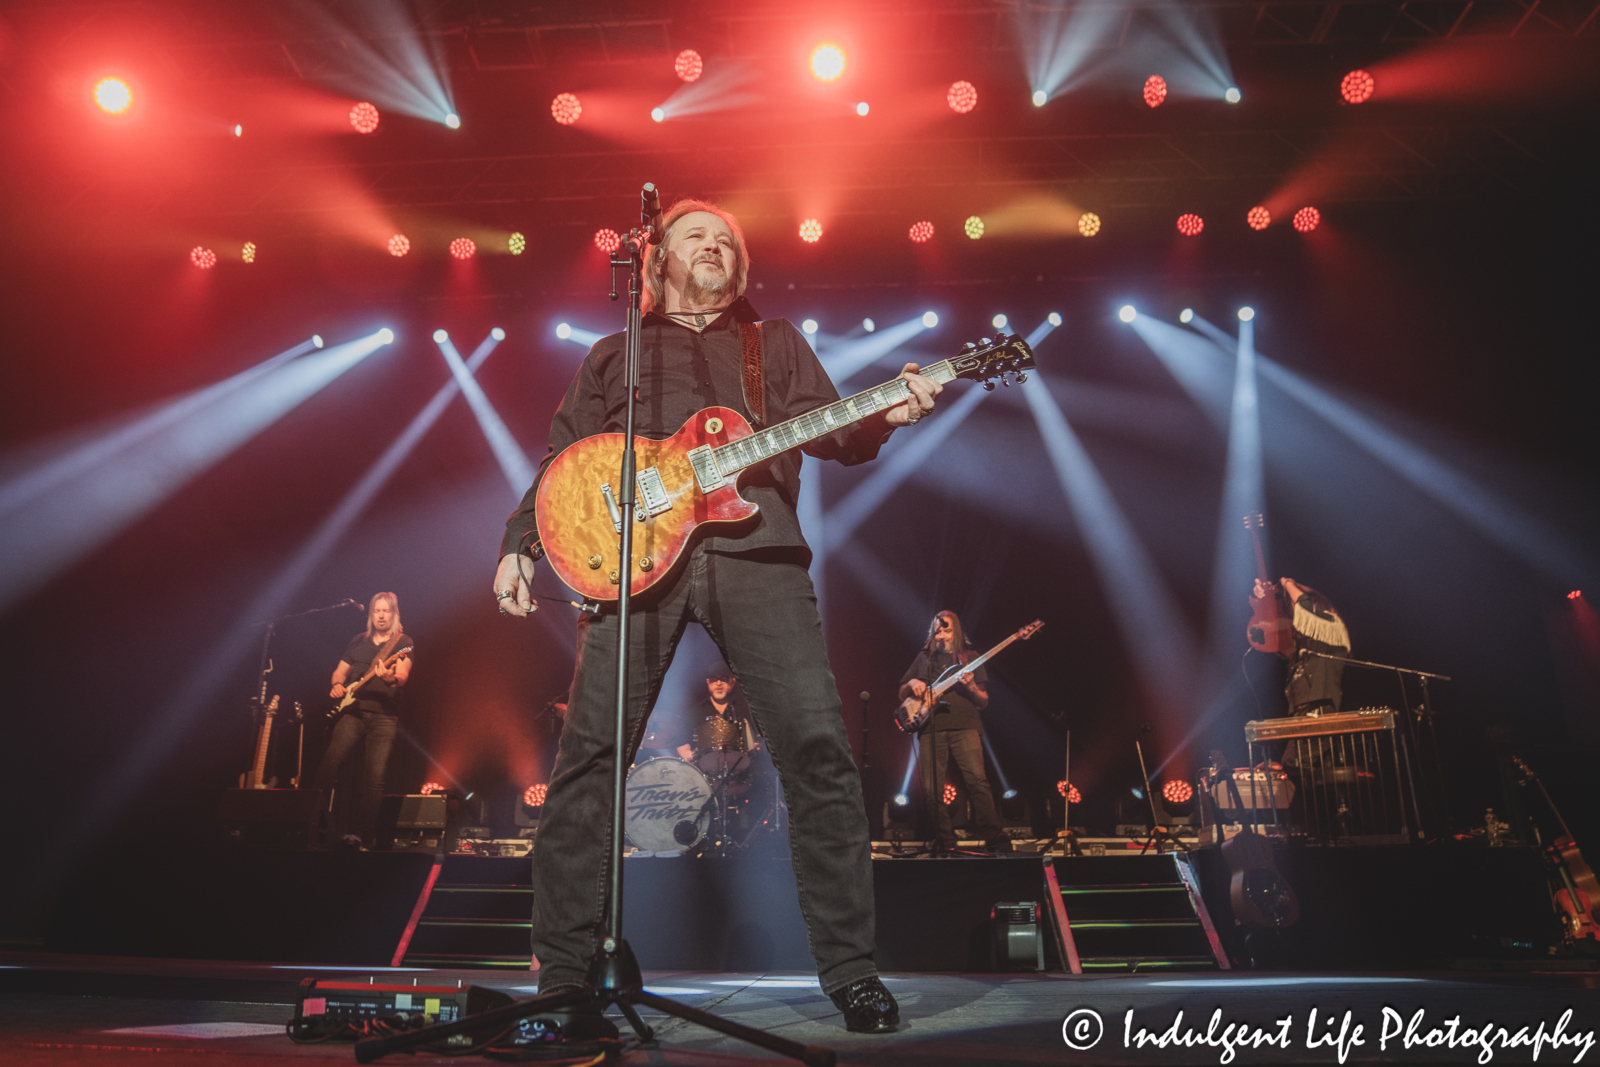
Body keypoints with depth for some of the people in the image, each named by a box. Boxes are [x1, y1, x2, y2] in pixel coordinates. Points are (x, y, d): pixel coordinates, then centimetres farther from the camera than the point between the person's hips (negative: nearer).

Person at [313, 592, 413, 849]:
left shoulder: (403, 642, 1)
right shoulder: (359, 640, 16)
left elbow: (403, 676, -14)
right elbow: (340, 670, 25)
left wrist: (391, 679, -37)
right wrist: (337, 685, 3)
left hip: (384, 715, -4)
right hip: (352, 710, 4)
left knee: (375, 775, -11)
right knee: (330, 761, -13)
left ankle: (363, 833, -5)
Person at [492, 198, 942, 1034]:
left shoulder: (774, 341, 27)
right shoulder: (614, 354, 27)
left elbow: (829, 432, 14)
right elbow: (560, 461, 22)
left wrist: (886, 415, -7)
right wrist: (519, 544, 9)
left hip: (753, 545, 0)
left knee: (815, 743, -11)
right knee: (590, 751, -6)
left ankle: (850, 968, 1)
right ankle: (560, 971, 8)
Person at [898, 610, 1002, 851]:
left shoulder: (969, 658, 15)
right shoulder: (924, 657, 20)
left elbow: (984, 702, 11)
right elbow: (902, 694, 23)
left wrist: (971, 687, -10)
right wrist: (911, 684, 1)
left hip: (963, 725, -2)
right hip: (930, 728, 2)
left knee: (977, 780, -16)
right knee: (932, 790, -3)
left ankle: (993, 837, -10)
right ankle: (945, 844, 6)